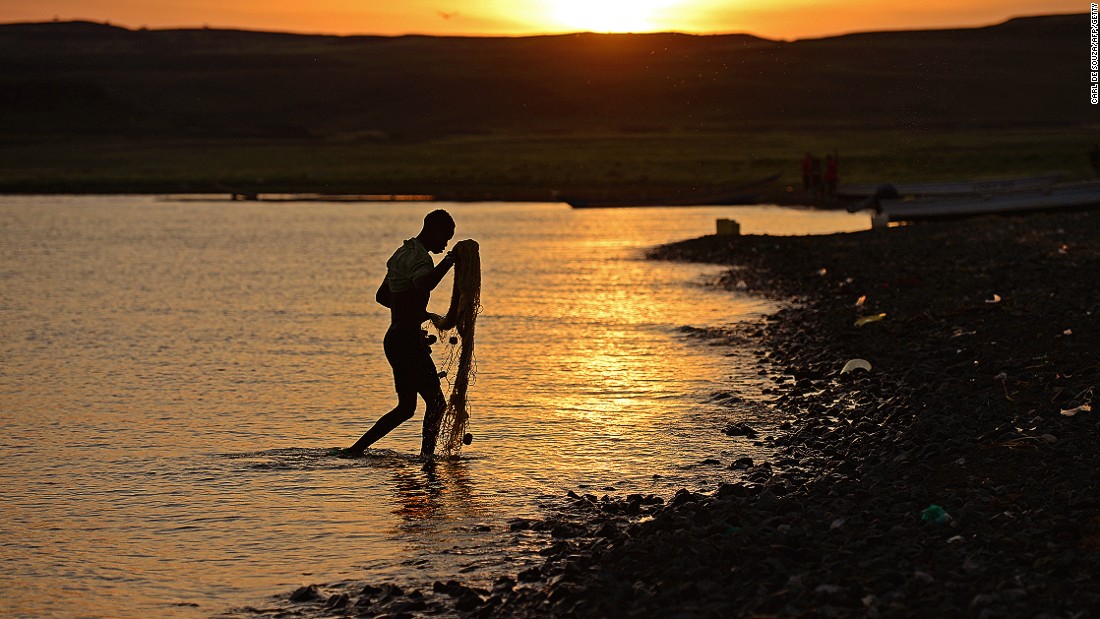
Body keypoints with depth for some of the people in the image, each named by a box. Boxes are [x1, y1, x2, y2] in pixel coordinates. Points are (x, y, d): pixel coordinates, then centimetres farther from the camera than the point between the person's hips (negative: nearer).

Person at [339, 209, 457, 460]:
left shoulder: (403, 253, 18)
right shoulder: (418, 257, -14)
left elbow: (381, 296, 29)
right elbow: (423, 285, -39)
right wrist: (448, 261, -29)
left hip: (394, 339, 10)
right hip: (407, 340, -10)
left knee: (406, 408, 15)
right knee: (436, 402, -6)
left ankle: (355, 449, 14)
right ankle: (427, 454, -8)